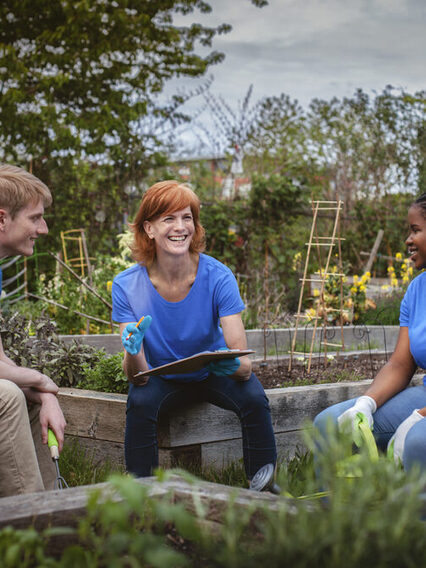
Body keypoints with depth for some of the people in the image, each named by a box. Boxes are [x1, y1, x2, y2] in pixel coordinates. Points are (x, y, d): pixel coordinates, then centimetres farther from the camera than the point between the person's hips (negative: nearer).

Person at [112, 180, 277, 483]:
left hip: (213, 373, 0)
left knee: (254, 399, -27)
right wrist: (133, 353, -44)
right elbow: (137, 377, -22)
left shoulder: (218, 277, -22)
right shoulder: (127, 285, -20)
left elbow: (245, 364, -24)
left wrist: (233, 366, -48)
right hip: (161, 378, 0)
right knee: (140, 402, -30)